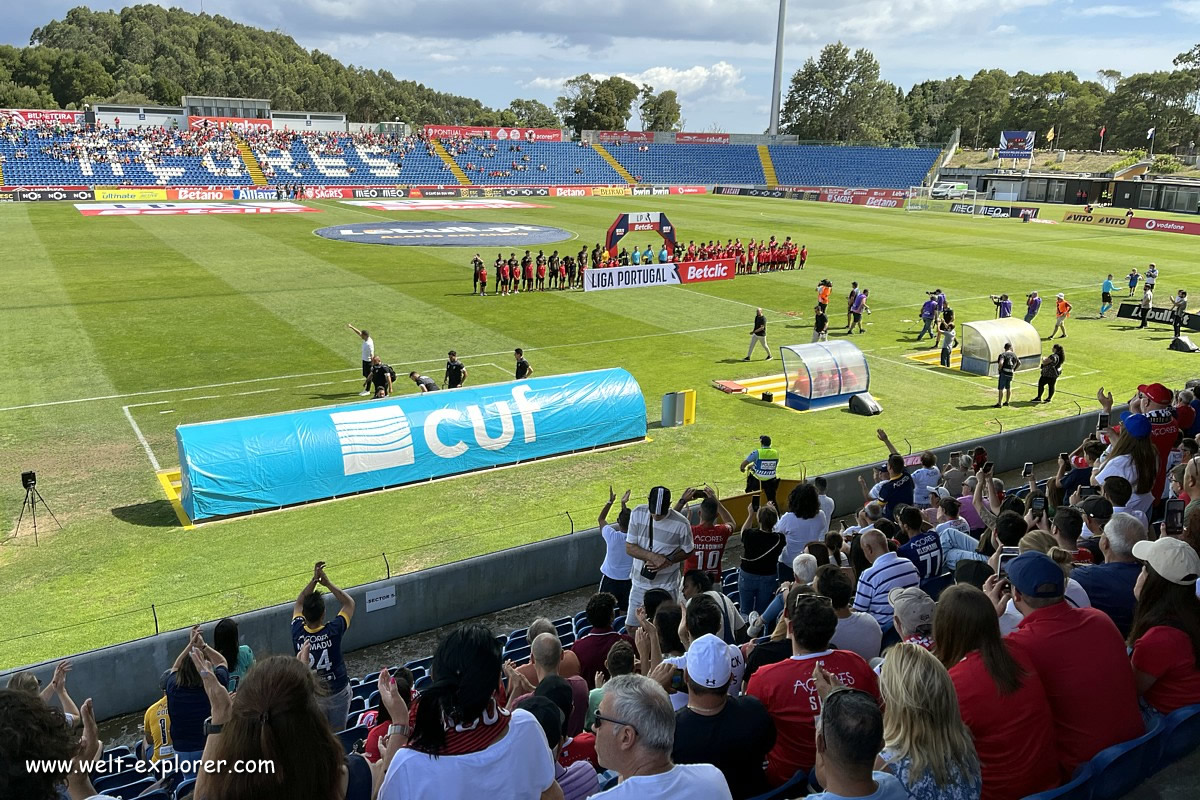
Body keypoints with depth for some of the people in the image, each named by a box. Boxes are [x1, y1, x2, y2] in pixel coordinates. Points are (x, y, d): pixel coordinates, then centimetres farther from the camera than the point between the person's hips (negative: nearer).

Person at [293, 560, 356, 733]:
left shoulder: (297, 632, -16)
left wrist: (314, 580, -1)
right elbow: (349, 603, -6)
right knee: (338, 735, 13)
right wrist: (328, 583, -7)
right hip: (338, 691, -2)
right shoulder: (333, 631, -22)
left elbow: (298, 604, 4)